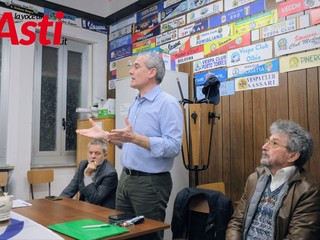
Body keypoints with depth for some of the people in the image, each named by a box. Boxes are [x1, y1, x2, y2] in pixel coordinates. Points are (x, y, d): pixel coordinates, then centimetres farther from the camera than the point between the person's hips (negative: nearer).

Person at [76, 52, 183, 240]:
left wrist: (135, 138, -32)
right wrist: (105, 135, 9)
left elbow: (173, 147, -25)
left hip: (151, 182, -8)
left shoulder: (168, 104, -15)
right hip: (126, 178, 9)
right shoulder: (135, 104, 13)